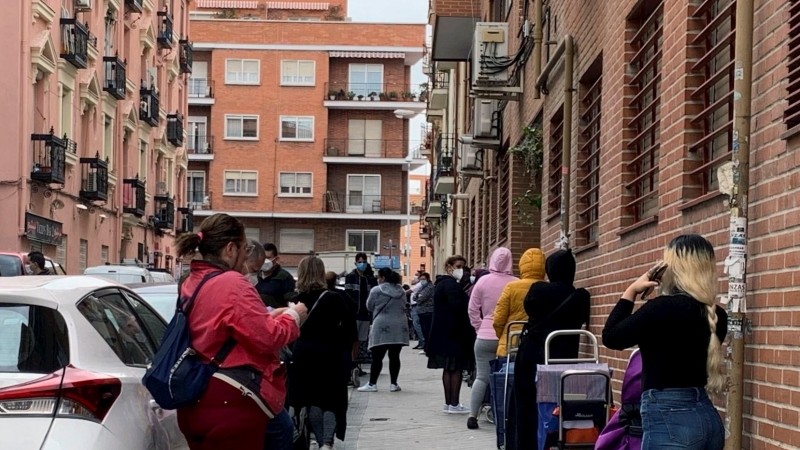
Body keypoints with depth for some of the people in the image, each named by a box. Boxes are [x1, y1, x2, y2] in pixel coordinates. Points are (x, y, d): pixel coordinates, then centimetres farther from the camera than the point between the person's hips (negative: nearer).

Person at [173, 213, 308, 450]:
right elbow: (266, 338, -17)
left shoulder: (191, 284, 12)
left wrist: (268, 316, 19)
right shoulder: (232, 284, -16)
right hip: (230, 404, -9)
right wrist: (292, 317, 1)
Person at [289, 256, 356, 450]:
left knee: (312, 400, 12)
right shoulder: (334, 298, -5)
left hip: (303, 353, 1)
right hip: (329, 353, -1)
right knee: (332, 400, 5)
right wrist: (339, 344, 6)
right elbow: (350, 326, -5)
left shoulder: (296, 299, -4)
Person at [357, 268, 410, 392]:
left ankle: (372, 384, 1)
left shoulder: (376, 290, -6)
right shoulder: (401, 291, 10)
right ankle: (393, 384, 8)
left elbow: (369, 307, 5)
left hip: (382, 327, -5)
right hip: (400, 327, 5)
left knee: (377, 357, 0)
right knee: (394, 356, 7)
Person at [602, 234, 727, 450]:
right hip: (708, 417, 8)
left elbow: (611, 337, -3)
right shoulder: (714, 315, 7)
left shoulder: (664, 308, -16)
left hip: (670, 421, -8)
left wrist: (631, 292, 7)